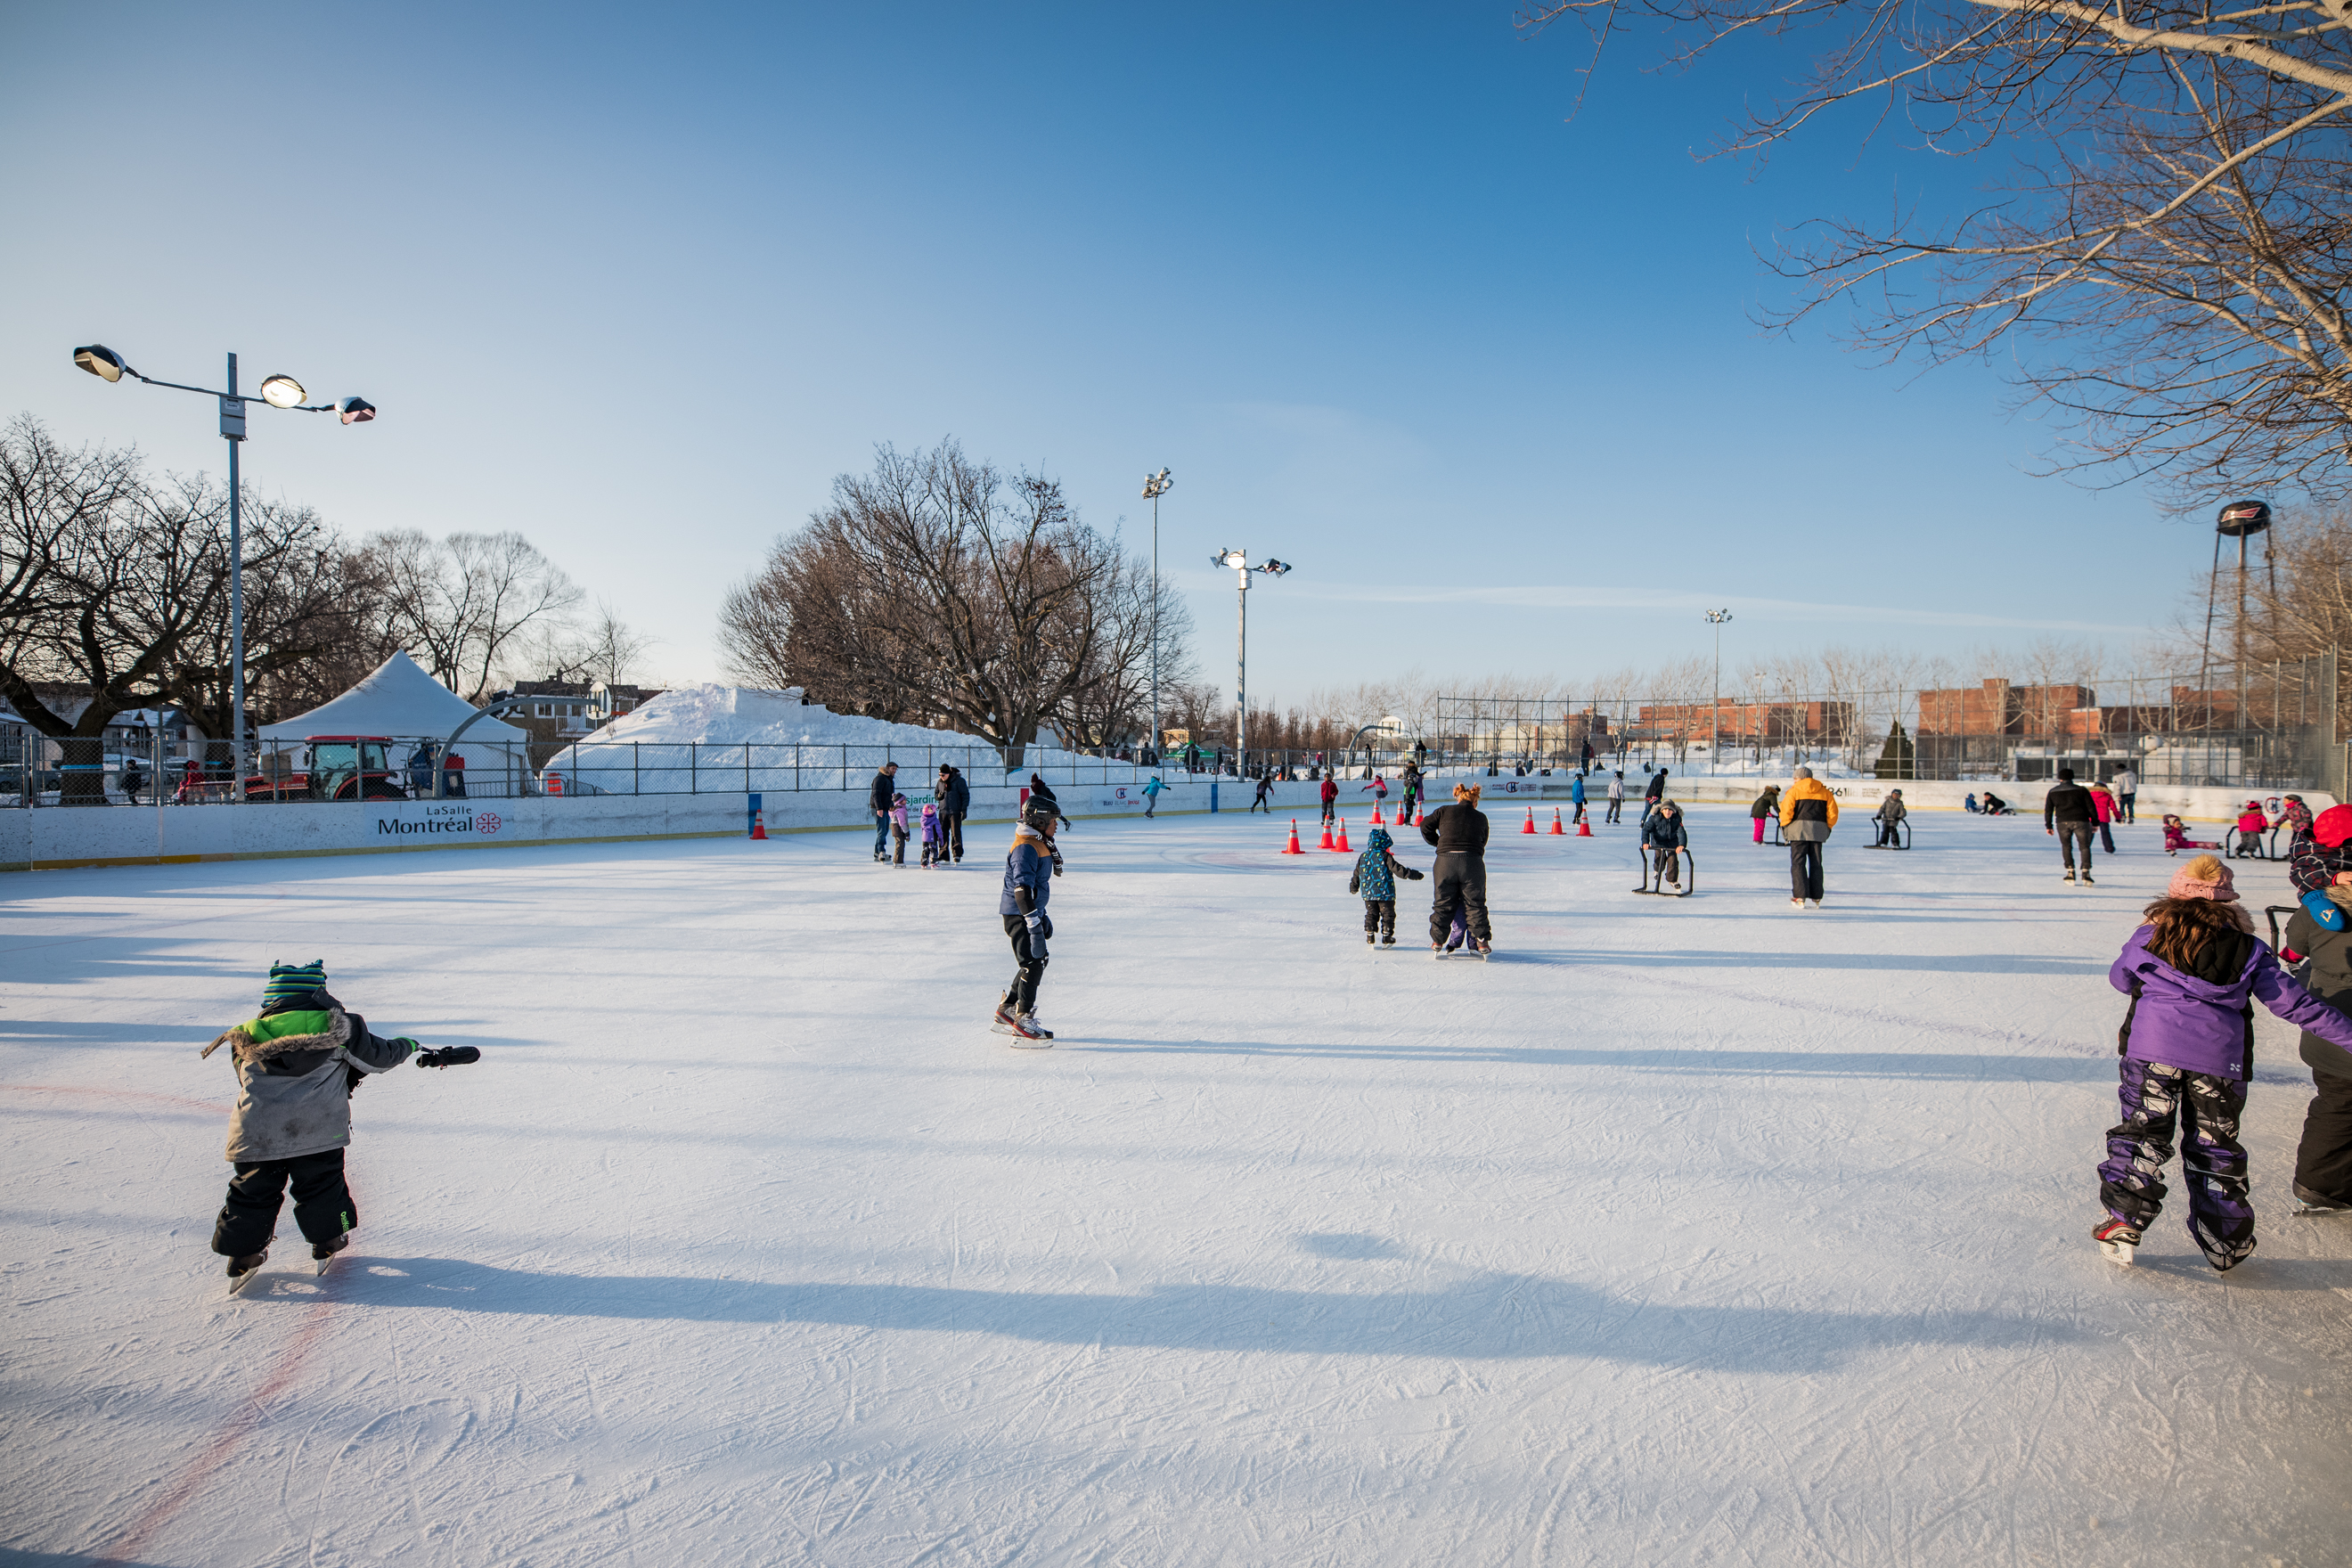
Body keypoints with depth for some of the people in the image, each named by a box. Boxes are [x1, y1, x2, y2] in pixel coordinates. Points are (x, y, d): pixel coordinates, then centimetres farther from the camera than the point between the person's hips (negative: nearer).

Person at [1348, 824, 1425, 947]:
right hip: (1385, 893, -4)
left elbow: (1357, 874, 14)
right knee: (1388, 914, 8)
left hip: (1368, 893, 4)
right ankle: (1386, 937, 10)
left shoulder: (1363, 857, 4)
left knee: (1371, 914, 15)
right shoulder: (1385, 856, -12)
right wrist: (1413, 875, -8)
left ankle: (1370, 936, 12)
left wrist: (1353, 887, 29)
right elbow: (1397, 869, -14)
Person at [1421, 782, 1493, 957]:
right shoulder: (1481, 817, 13)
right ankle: (1482, 941, 10)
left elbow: (1426, 827, 9)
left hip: (1445, 859, 0)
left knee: (1443, 903, 12)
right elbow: (1483, 841, 16)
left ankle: (1437, 941, 15)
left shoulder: (1444, 811, 10)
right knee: (1475, 903, 11)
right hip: (1472, 861, 0)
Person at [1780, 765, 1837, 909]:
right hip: (1818, 831, 4)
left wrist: (1784, 826, 4)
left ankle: (1800, 897, -8)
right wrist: (1827, 827, 18)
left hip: (1798, 830, -4)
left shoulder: (1794, 791, -1)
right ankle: (1816, 898, 13)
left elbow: (1786, 810, -10)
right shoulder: (1824, 792, 11)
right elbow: (1833, 813, 7)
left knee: (1798, 863, -1)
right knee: (1816, 864, 11)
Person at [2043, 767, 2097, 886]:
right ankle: (2086, 873, -4)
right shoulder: (2081, 790, 8)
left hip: (2062, 822, 1)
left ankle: (2070, 873, 3)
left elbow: (2048, 810, 12)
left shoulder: (2053, 792, 12)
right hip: (2081, 821, -1)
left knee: (2066, 847, 11)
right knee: (2084, 847, 6)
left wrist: (2048, 826, 18)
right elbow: (2091, 807, 7)